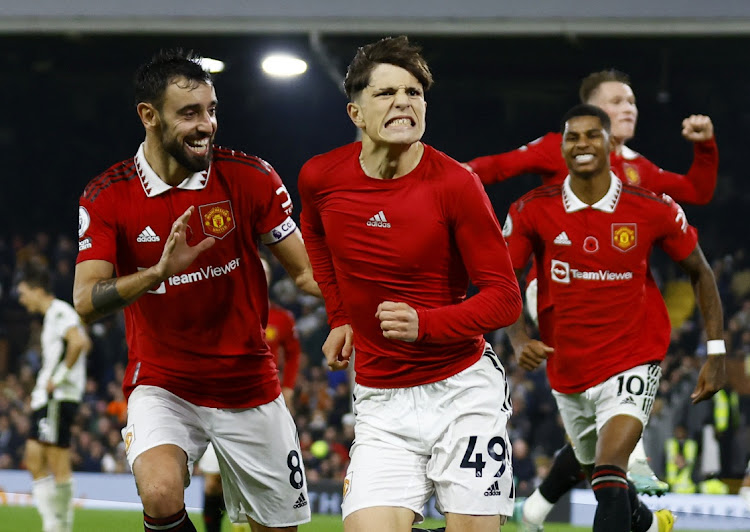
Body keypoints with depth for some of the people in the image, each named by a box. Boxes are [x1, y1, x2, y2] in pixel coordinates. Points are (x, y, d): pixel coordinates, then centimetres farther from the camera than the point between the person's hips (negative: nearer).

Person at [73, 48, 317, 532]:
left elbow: (306, 271, -1)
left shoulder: (250, 178, -6)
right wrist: (159, 271, -30)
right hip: (162, 386, -2)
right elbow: (86, 301, -14)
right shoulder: (107, 198, -6)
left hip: (249, 387, 2)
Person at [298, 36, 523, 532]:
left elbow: (505, 299, -11)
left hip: (463, 391, -2)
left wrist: (424, 324, -26)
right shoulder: (320, 178, -2)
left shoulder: (455, 185, -13)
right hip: (380, 401, 2)